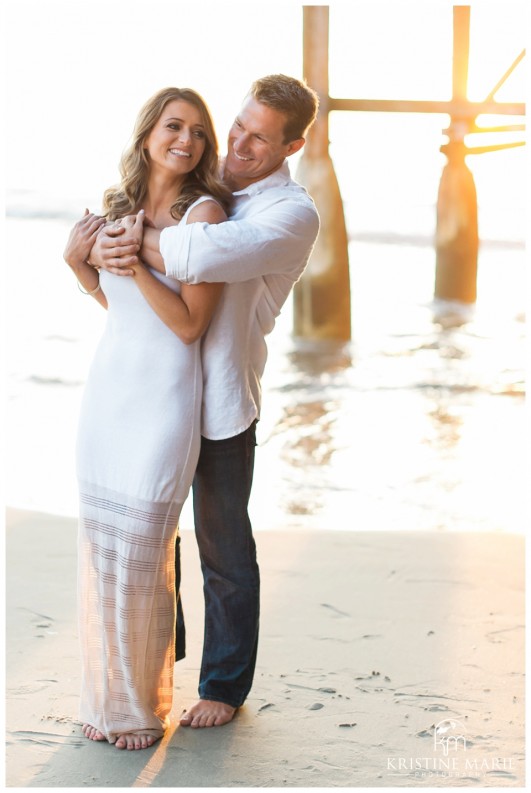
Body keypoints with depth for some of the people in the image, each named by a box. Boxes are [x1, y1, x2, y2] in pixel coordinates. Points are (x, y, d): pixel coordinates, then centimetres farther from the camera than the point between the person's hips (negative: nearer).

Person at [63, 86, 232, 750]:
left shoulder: (204, 211, -10)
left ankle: (144, 706, 16)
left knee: (142, 555, -2)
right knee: (99, 550, 10)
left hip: (164, 398, -6)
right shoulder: (121, 207, 8)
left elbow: (189, 323, -15)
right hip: (107, 388, 6)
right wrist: (78, 263, 4)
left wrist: (135, 262, -21)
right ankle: (105, 696, 26)